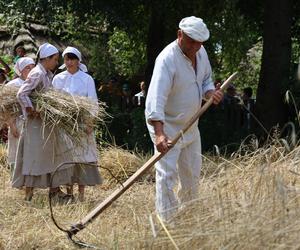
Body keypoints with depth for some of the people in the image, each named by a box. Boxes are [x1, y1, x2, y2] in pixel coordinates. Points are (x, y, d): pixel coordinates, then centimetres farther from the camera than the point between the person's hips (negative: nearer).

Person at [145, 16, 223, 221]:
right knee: (167, 175, -14)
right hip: (166, 126, -8)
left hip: (190, 125, 8)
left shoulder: (201, 53, -1)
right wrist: (159, 133, -46)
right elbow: (156, 98, -36)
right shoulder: (167, 59, -27)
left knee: (192, 175, 15)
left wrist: (210, 92, -8)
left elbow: (206, 79, 17)